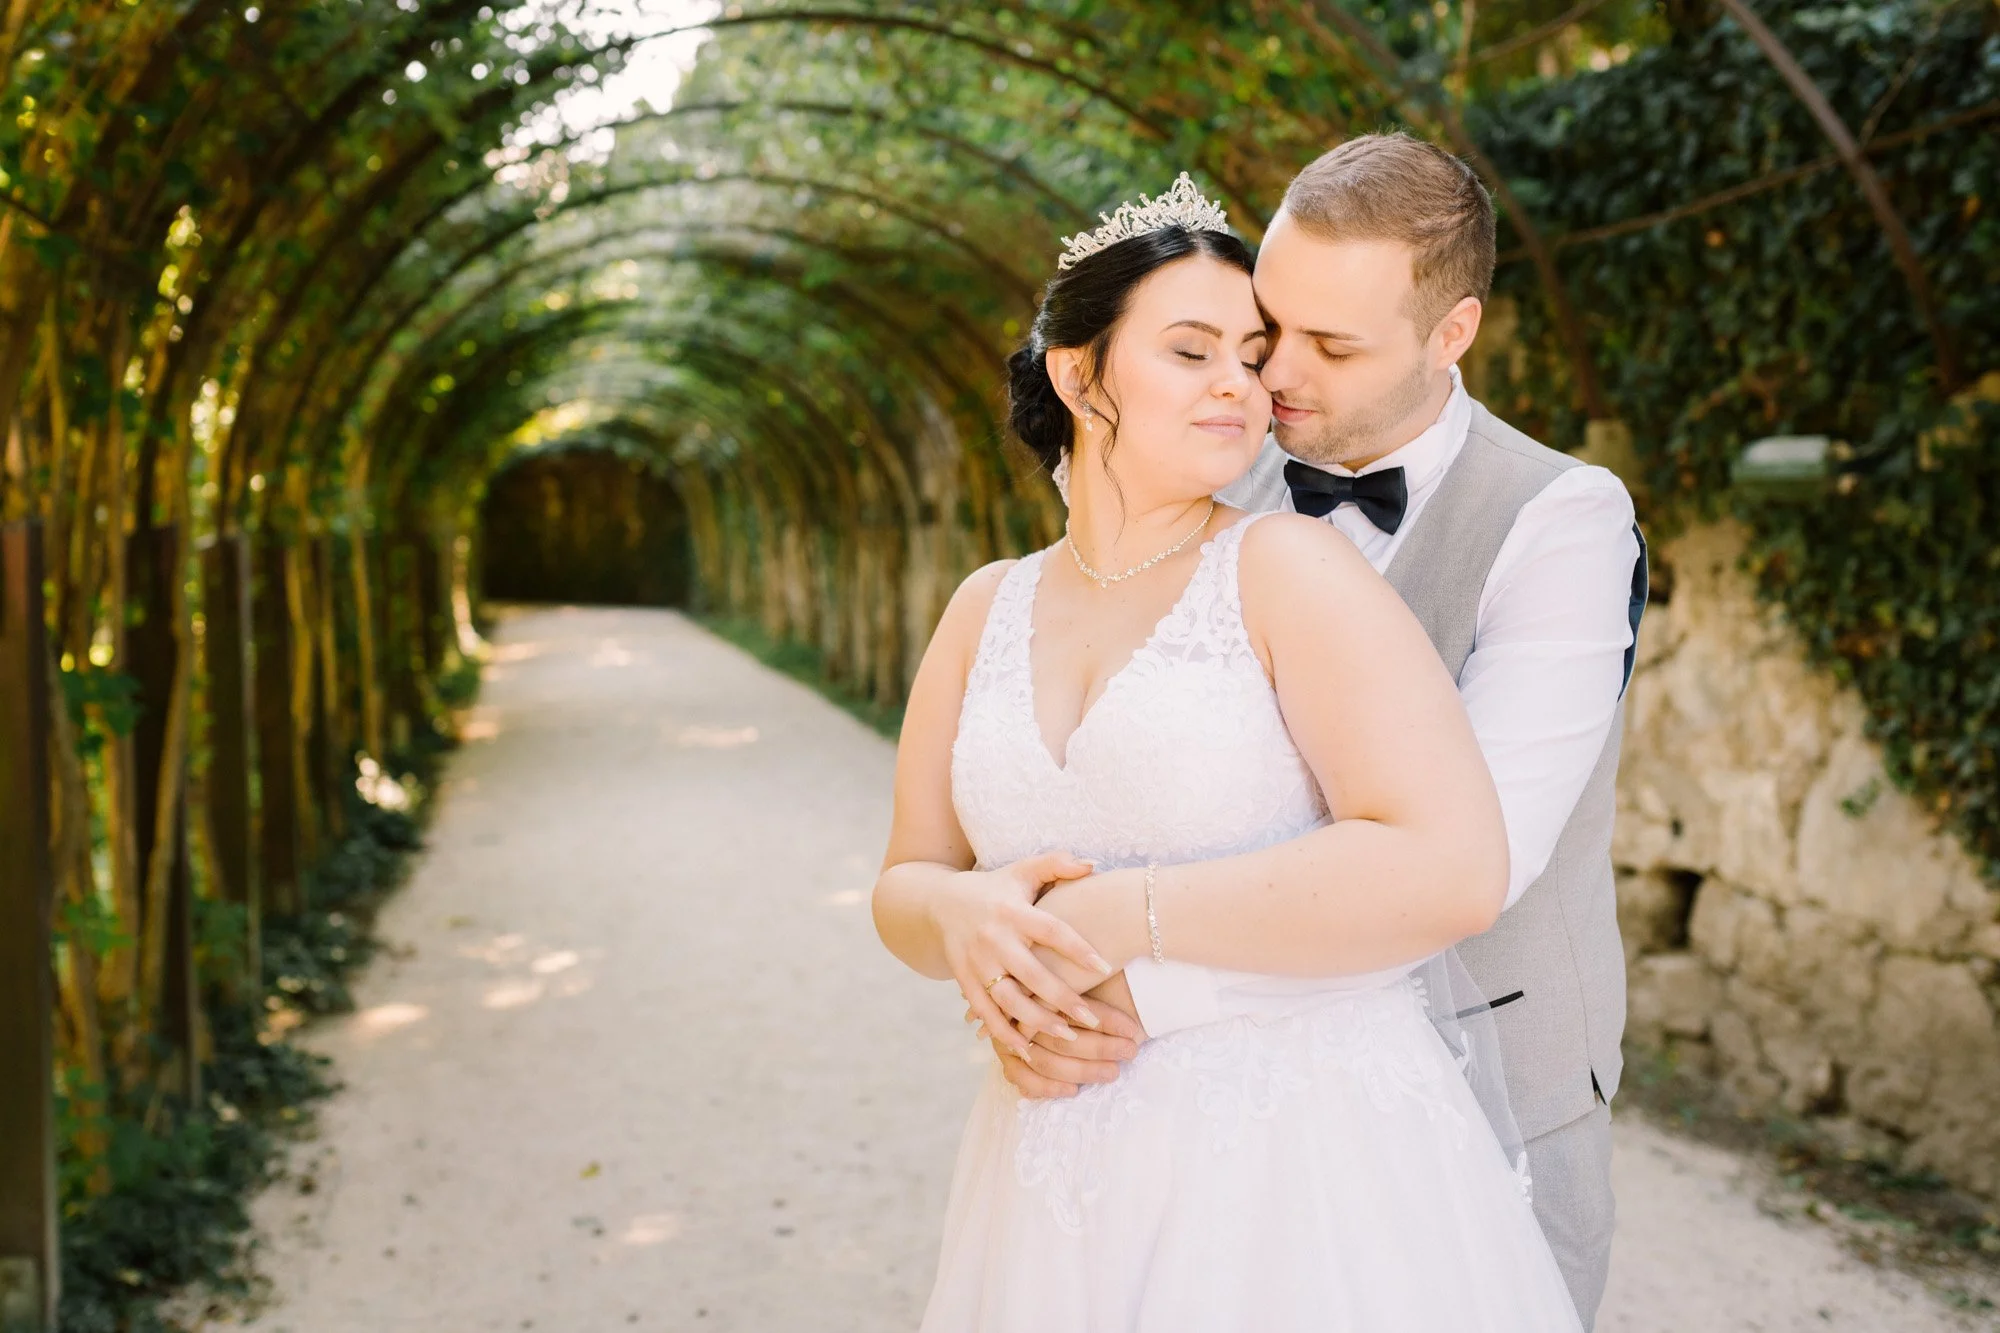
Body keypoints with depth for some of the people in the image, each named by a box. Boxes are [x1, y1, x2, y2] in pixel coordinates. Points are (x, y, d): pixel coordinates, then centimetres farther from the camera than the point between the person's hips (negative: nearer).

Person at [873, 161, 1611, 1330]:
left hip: (1310, 1185, -4)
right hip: (1067, 1183, 5)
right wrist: (966, 915, -13)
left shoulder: (1291, 567, -10)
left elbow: (1453, 871, -21)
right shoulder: (988, 611, 6)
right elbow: (908, 883, 11)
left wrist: (1125, 918, -18)